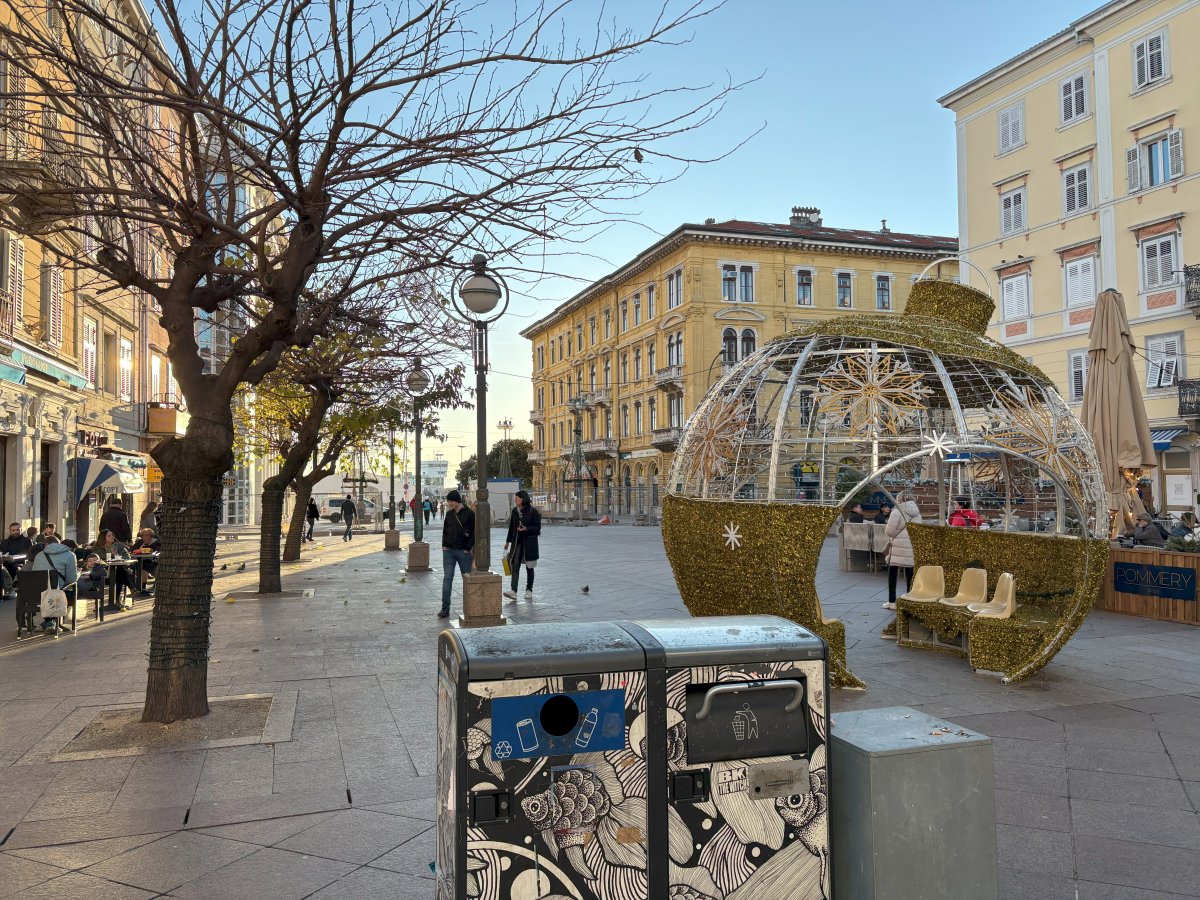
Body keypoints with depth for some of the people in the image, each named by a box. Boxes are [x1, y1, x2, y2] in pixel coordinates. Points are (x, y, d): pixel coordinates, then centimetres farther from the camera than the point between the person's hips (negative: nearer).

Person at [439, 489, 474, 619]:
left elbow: (474, 533, -7)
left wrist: (468, 548, -11)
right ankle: (445, 609, -2)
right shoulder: (449, 514, 9)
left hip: (463, 551, -4)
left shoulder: (469, 514, -7)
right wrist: (444, 544, 6)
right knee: (447, 579, -2)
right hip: (448, 551, 4)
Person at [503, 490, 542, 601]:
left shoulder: (533, 512, -8)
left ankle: (529, 590, 18)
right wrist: (508, 541, 16)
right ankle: (514, 591, -14)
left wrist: (526, 529, -24)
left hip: (529, 543, -4)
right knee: (515, 566, -7)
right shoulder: (514, 511, 9)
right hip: (517, 542, 4)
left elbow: (537, 527, -9)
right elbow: (511, 527, 15)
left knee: (529, 567, 7)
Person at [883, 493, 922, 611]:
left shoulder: (897, 511, -9)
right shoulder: (917, 513, 11)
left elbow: (890, 531, -11)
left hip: (899, 547, -5)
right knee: (910, 575, 8)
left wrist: (885, 528, 9)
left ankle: (892, 601, 8)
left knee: (892, 575, 5)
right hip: (913, 548, 5)